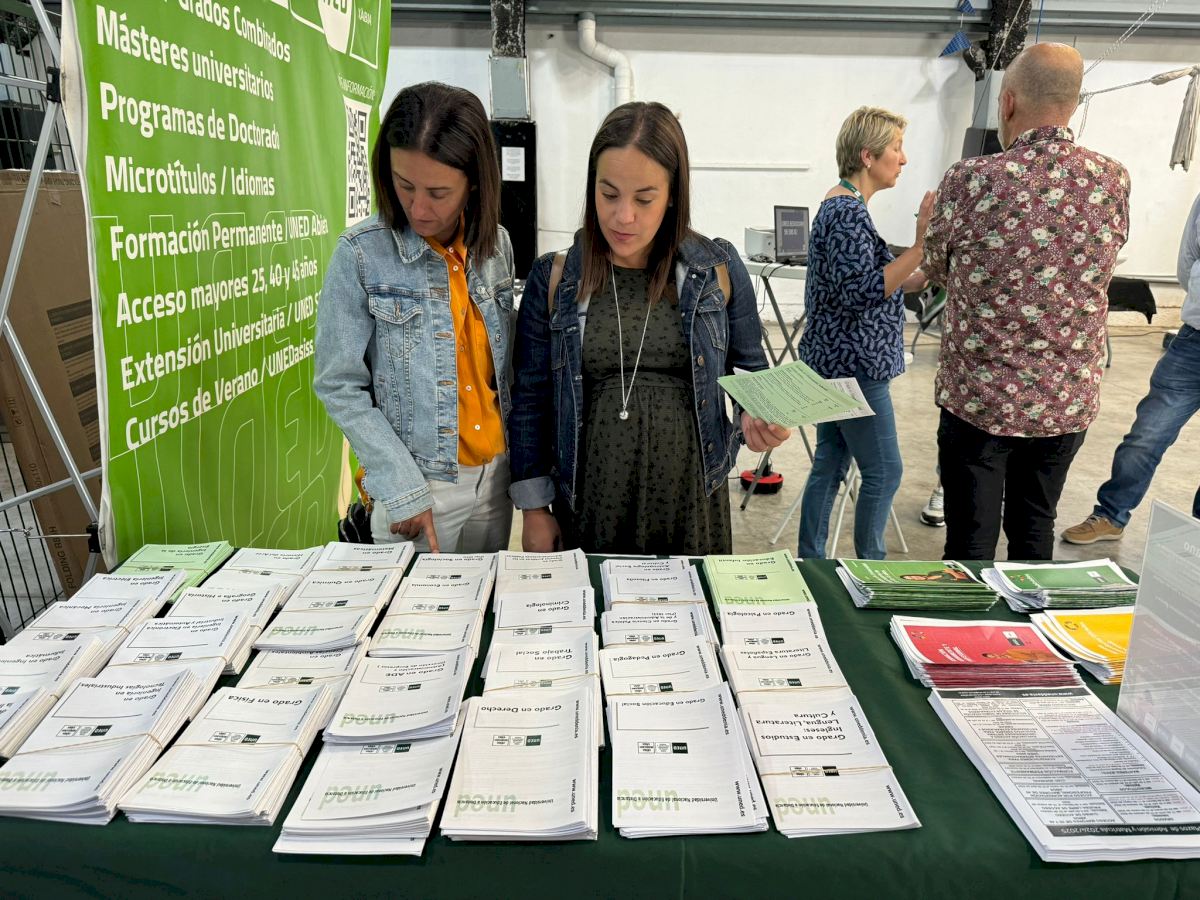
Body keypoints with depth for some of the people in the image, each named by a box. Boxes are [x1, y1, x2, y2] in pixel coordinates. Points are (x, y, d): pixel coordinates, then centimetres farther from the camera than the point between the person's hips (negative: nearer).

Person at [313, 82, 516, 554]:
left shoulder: (496, 244, 0)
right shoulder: (363, 253, -13)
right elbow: (340, 387, -11)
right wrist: (402, 489, -17)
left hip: (495, 475, 4)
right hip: (416, 485, -4)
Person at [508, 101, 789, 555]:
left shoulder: (717, 269, -1)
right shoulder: (553, 279, -2)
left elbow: (749, 373, 9)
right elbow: (530, 400, 2)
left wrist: (755, 418, -12)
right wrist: (535, 509, 2)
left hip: (692, 501, 1)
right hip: (587, 505, 0)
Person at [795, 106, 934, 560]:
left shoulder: (841, 204, 14)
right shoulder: (849, 212, -17)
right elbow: (863, 290, -25)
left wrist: (925, 276, 15)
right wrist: (921, 244, -25)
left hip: (834, 360, 10)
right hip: (854, 365, -10)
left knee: (829, 463, 14)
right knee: (883, 471, 1)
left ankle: (810, 560, 23)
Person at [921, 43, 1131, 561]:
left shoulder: (971, 180, -14)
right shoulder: (1113, 181, -3)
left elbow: (935, 269, 2)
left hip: (980, 397, -4)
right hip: (1069, 401, 4)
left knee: (972, 540, 8)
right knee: (1035, 529, 20)